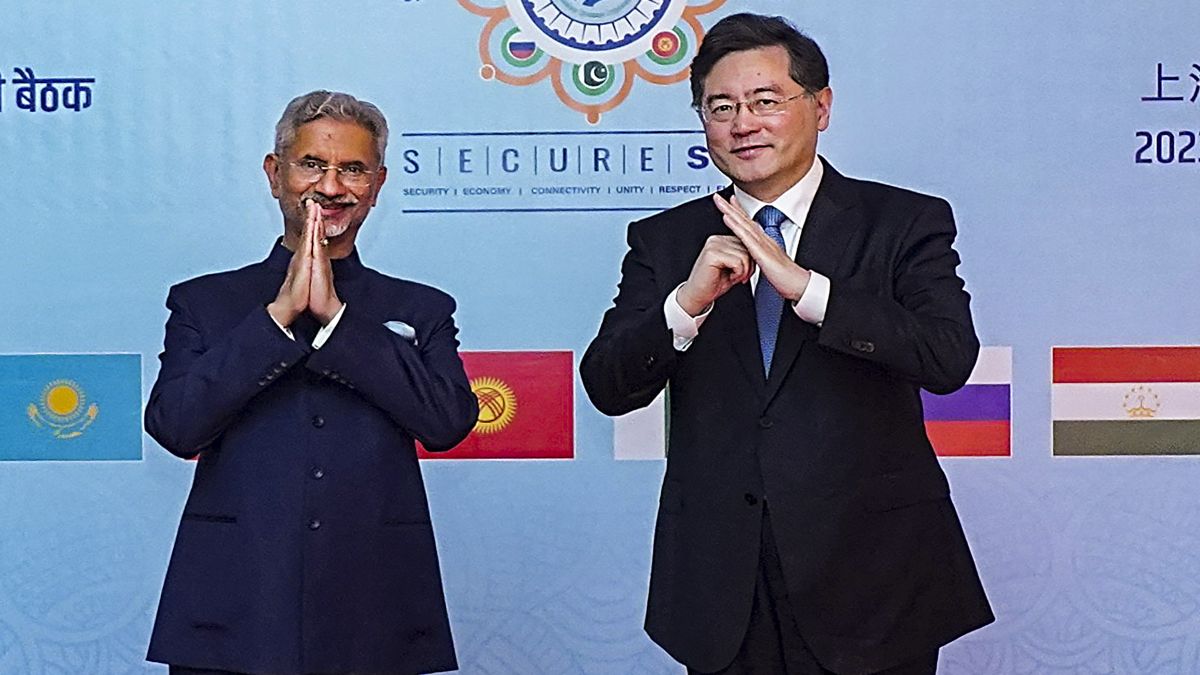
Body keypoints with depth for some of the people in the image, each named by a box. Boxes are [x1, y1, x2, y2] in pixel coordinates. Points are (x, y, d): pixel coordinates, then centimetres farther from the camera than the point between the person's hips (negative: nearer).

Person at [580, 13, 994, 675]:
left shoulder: (904, 223, -1)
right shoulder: (666, 241, 5)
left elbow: (949, 358, -16)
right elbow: (607, 389, -3)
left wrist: (803, 285, -24)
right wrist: (687, 302, -20)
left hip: (869, 578, -1)